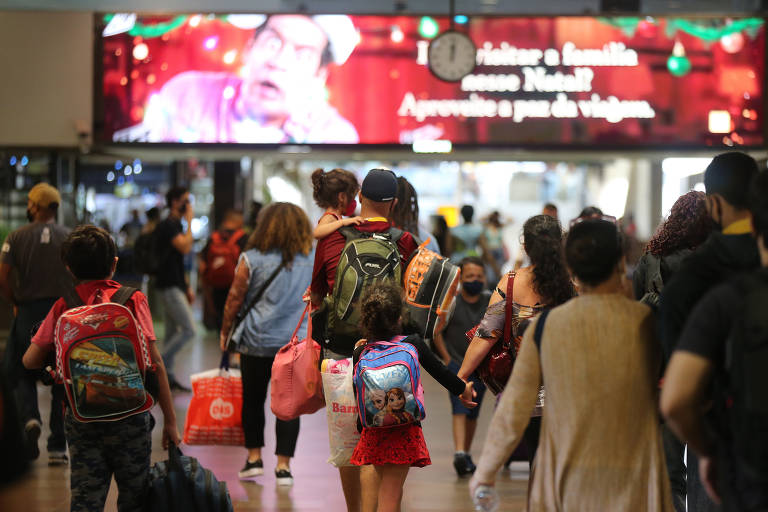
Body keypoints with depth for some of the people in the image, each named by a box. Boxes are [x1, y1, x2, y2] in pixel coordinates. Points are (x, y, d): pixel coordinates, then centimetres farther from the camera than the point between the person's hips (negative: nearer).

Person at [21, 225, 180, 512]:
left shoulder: (63, 307, 4)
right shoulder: (132, 300, -1)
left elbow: (30, 361, 3)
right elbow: (154, 363, -5)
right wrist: (170, 419, -1)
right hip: (129, 413, -2)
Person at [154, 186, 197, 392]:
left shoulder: (176, 225, 18)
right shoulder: (168, 226, -13)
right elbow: (185, 247, -26)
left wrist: (187, 287, 21)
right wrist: (189, 221, -17)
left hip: (175, 286, 10)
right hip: (169, 287, -10)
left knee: (173, 332, 11)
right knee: (189, 330, -12)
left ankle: (168, 377, 15)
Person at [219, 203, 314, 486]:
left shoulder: (252, 259, -5)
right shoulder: (313, 261, 2)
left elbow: (235, 299, 0)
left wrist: (225, 332, 11)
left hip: (257, 341, -1)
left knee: (253, 399, 13)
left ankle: (254, 456, 18)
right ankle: (283, 465, 3)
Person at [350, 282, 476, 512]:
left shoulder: (361, 352, -3)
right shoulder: (413, 344, -7)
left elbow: (357, 391, 5)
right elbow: (440, 371, 5)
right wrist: (462, 389, 21)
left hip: (373, 431, 3)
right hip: (404, 432, -2)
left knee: (382, 485, 22)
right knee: (391, 493, 0)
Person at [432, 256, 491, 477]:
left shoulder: (491, 303, 0)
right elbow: (436, 330, 1)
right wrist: (446, 357, -3)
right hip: (456, 364, -3)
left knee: (473, 413, 11)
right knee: (460, 409, -17)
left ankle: (467, 454, 25)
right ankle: (459, 453, -26)